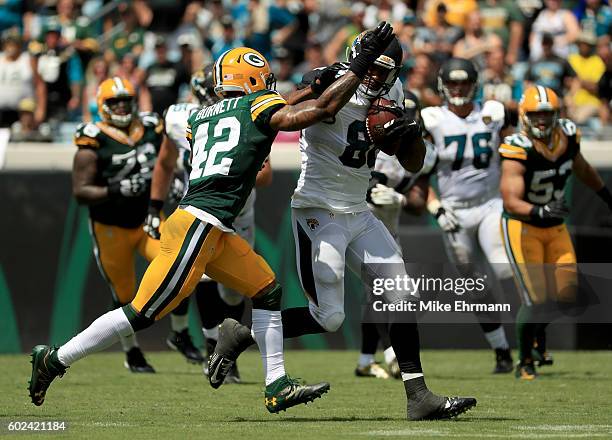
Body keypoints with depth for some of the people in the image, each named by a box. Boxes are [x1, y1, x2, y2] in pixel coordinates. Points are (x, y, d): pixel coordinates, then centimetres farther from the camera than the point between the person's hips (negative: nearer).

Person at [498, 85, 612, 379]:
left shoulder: (567, 135, -6)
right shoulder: (518, 150, -25)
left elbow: (581, 169, 16)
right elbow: (511, 201, -35)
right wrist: (540, 212, -52)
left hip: (555, 227, 6)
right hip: (522, 226, -6)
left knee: (567, 294, 0)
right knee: (536, 301, -11)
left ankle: (540, 340, 29)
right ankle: (525, 362, 8)